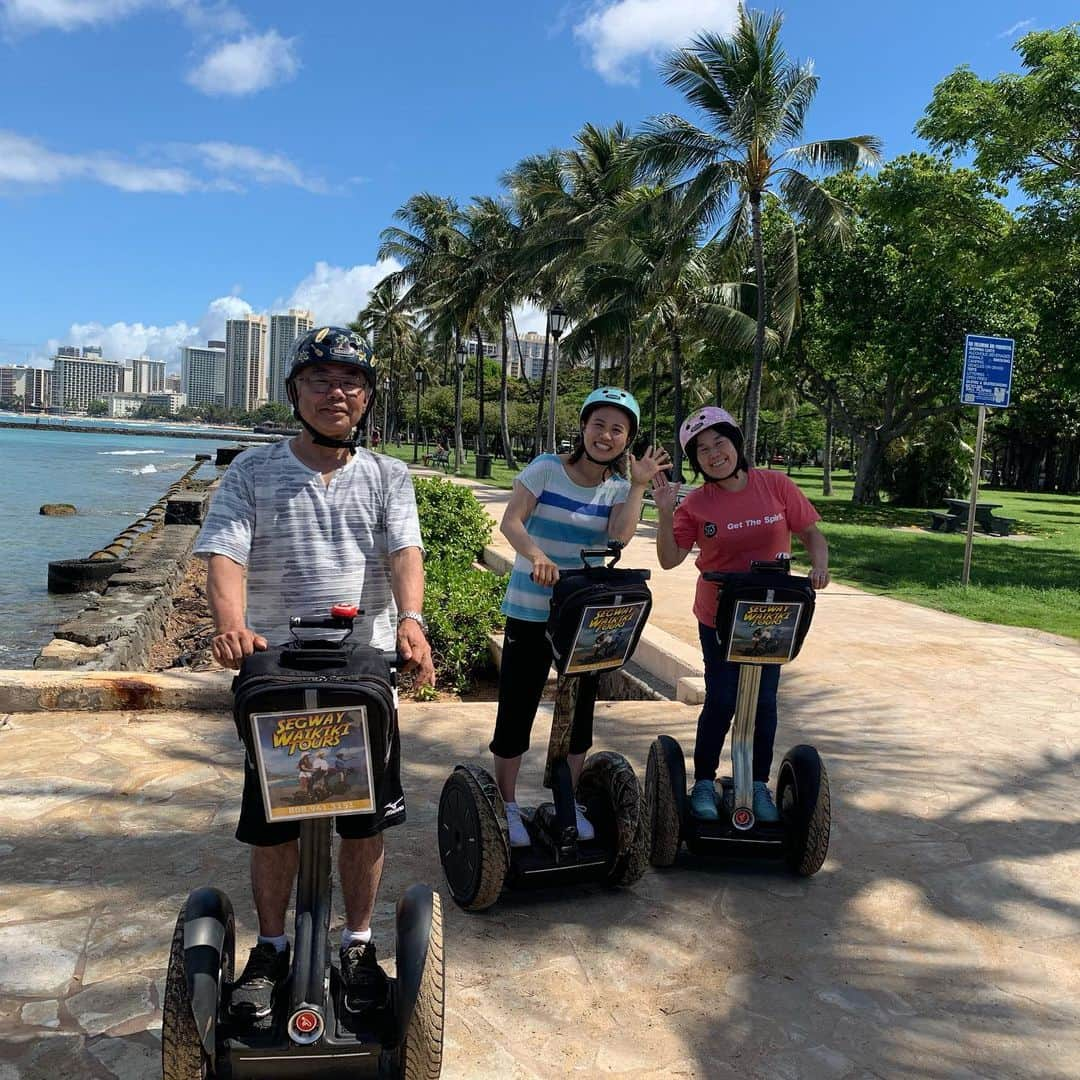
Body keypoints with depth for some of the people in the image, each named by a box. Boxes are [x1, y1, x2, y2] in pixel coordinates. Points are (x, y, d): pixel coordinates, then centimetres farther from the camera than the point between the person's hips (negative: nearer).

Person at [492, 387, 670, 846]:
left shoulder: (618, 487, 4)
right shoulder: (546, 468, -6)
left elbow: (620, 536, -13)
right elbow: (510, 521, -16)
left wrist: (638, 485, -17)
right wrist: (535, 554, -34)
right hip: (531, 610, -3)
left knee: (580, 706, 12)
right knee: (517, 706, 2)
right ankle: (507, 804, 20)